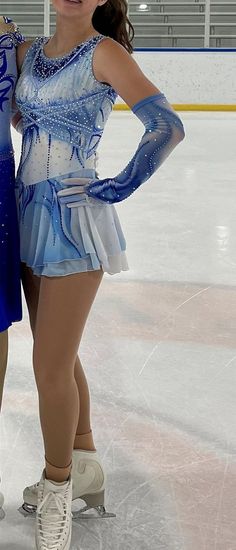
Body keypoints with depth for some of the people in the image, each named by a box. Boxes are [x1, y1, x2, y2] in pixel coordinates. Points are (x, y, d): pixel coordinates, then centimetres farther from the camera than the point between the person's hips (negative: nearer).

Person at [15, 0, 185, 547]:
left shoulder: (103, 52, -8)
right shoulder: (29, 52, 10)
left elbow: (168, 126, -14)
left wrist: (120, 186, -10)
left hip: (74, 221, -7)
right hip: (31, 216, 7)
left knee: (51, 366, -2)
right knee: (58, 355, 17)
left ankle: (58, 484, 20)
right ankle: (84, 464, 37)